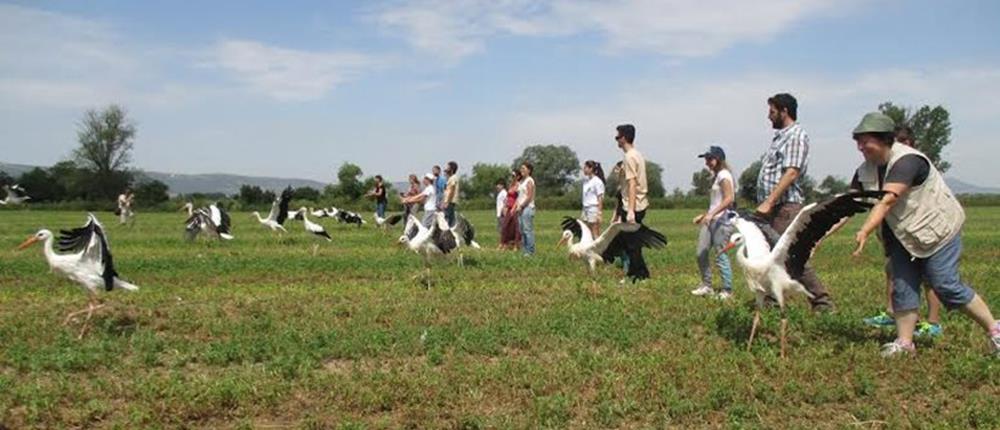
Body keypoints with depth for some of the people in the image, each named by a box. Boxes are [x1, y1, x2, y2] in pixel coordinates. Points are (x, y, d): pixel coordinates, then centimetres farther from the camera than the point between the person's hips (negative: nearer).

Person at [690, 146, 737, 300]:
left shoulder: (724, 176, -9)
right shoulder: (716, 176, 20)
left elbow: (729, 199, -19)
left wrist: (711, 214, -24)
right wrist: (703, 216, 20)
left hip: (722, 220, -9)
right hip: (711, 220, 9)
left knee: (720, 255, -6)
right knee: (701, 254, 7)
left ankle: (727, 290, 2)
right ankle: (706, 286, 17)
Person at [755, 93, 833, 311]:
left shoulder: (797, 135, -8)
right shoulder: (779, 136, 20)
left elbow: (791, 173, -19)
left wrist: (769, 202, -23)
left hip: (786, 206, -9)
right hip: (770, 207, 9)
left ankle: (822, 302, 1)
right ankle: (772, 301, 15)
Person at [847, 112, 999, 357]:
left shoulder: (907, 161, -25)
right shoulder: (864, 171, 0)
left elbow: (887, 201, -37)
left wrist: (865, 232, -47)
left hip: (938, 230, -7)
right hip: (903, 238, 7)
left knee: (947, 286, -7)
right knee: (903, 287, 1)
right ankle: (904, 343, 6)